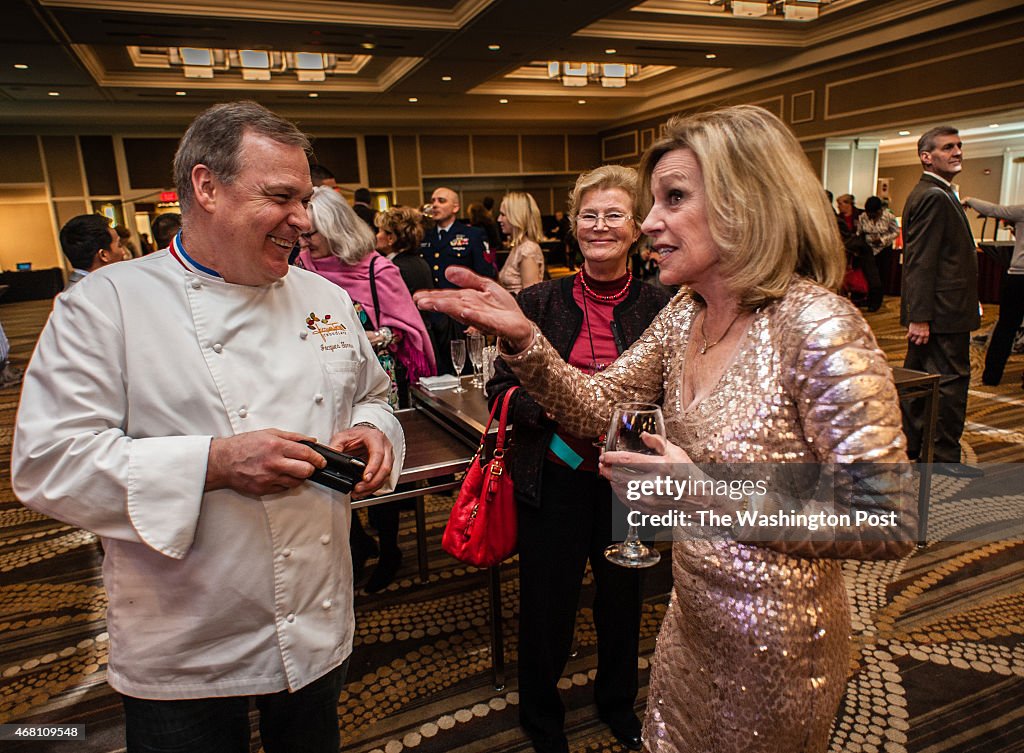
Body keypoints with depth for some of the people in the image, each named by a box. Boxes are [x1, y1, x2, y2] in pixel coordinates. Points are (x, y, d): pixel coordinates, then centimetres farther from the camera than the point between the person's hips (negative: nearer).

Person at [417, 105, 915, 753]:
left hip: (773, 646, -6)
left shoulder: (817, 325, -26)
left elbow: (890, 523, -24)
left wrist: (713, 495, -30)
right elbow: (597, 407, -3)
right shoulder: (685, 314, -3)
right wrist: (522, 337, -18)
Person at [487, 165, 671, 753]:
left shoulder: (659, 307, -3)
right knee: (548, 605, 11)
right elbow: (501, 390, -4)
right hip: (556, 478, -1)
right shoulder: (540, 301, -4)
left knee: (623, 597, 20)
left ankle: (619, 703, 51)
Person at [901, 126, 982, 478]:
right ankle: (945, 456, 7)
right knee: (951, 379, -3)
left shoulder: (932, 194, 18)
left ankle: (910, 447, 26)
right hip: (944, 313, -11)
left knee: (919, 377, 15)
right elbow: (921, 261, -22)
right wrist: (920, 317, -25)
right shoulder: (935, 197, -15)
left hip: (929, 311, 11)